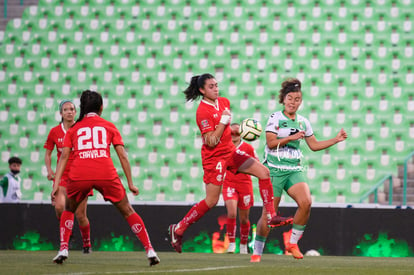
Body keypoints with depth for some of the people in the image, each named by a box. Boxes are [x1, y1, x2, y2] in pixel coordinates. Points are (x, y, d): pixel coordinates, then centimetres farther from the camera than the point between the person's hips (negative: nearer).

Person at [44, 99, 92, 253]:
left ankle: (87, 244, 24)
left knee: (80, 215, 0)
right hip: (62, 175, 1)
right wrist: (49, 170, -3)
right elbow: (47, 153, 13)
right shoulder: (55, 132, 3)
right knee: (60, 207, -24)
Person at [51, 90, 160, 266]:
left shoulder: (73, 129, 22)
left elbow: (64, 156, 11)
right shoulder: (109, 126, 20)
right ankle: (149, 250, 6)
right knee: (127, 211, 13)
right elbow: (122, 155, 14)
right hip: (106, 175, -1)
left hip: (78, 176, 1)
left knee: (69, 210, 26)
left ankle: (63, 249, 10)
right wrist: (130, 183, 16)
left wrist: (56, 184, 6)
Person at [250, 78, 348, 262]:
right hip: (274, 170, -4)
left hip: (294, 170, 4)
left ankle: (293, 243, -5)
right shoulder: (275, 118, -3)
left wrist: (336, 140, 13)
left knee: (306, 202, -20)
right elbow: (271, 142, -11)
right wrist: (291, 137, -17)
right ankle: (257, 251, 9)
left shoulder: (303, 122, 12)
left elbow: (314, 145, 21)